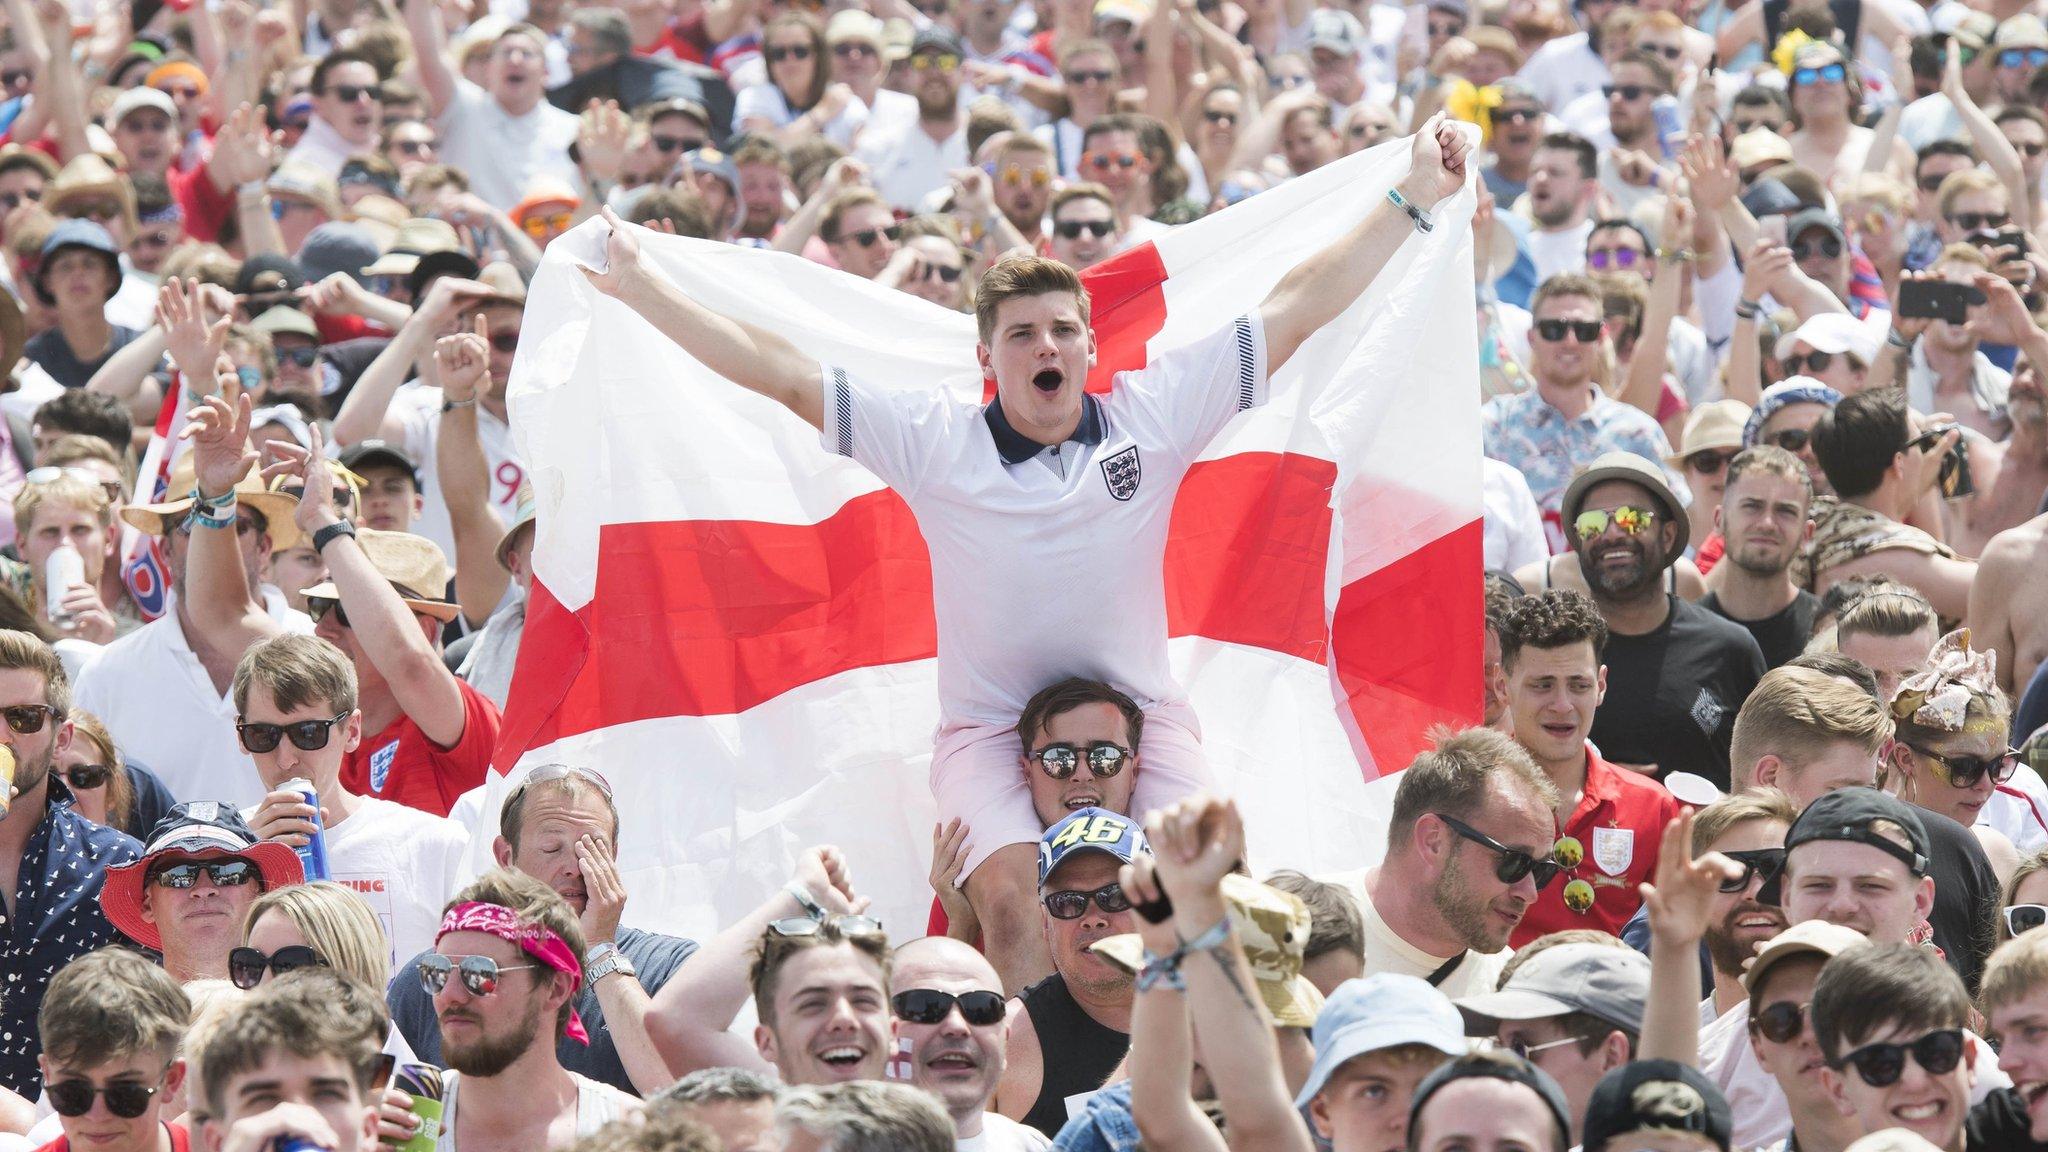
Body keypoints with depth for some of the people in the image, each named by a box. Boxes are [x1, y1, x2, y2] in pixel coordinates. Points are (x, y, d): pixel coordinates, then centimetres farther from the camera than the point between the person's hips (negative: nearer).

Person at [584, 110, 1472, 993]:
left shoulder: (1152, 418, 3)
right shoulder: (935, 443, 1)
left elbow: (1296, 312, 7)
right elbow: (781, 375, 0)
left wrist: (1413, 199, 8)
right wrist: (638, 287, -3)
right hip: (990, 729, -1)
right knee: (1014, 896, -28)